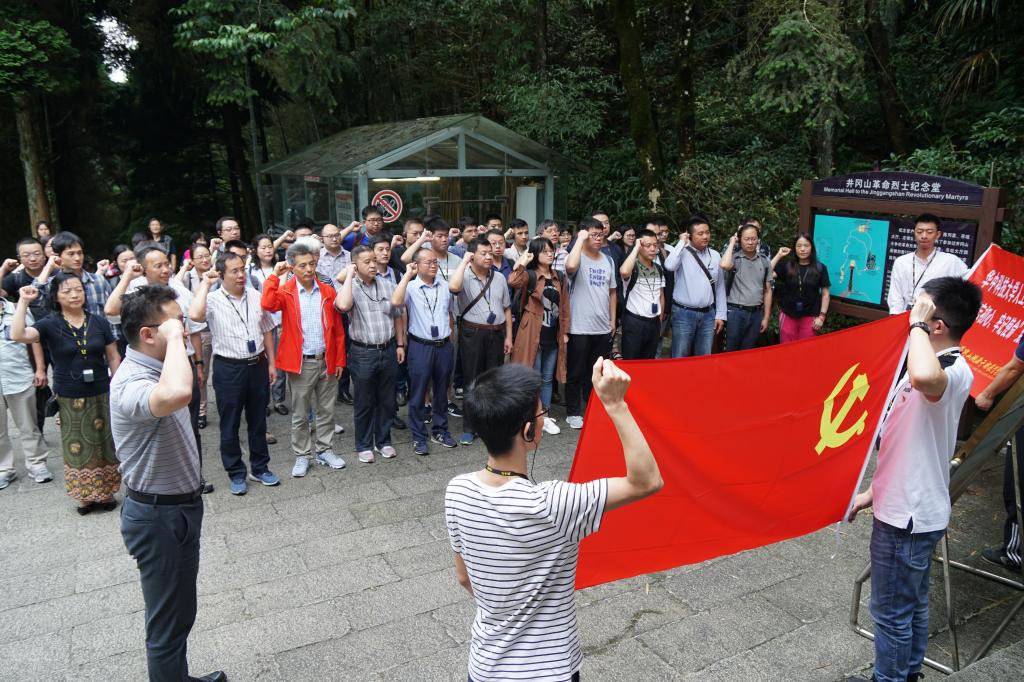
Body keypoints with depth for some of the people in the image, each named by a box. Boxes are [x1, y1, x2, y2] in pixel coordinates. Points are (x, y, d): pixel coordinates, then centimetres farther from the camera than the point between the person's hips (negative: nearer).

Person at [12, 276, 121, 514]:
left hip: (101, 395, 1)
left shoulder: (99, 322, -1)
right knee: (77, 447, 8)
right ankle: (85, 496, 20)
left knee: (104, 445, 10)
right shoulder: (50, 324, -4)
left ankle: (105, 493, 23)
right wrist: (23, 301, -22)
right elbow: (18, 335, -22)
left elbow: (113, 357, 5)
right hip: (69, 398, -1)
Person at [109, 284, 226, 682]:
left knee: (181, 611, 24)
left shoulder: (155, 370, 5)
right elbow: (178, 395, -52)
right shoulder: (131, 383, -28)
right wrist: (174, 339, -37)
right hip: (157, 516, -10)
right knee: (167, 619, 7)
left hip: (181, 507, 10)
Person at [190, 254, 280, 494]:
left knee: (258, 421, 16)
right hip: (228, 368, -4)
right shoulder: (213, 300, -10)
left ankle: (260, 468, 31)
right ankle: (236, 474, 24)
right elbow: (195, 315, -33)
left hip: (257, 365, 4)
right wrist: (205, 283, -21)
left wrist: (271, 363, 8)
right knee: (230, 425, 8)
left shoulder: (256, 296, 3)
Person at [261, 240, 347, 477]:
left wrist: (340, 359, 3)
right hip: (301, 362, -2)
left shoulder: (328, 291, 4)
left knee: (326, 410, 13)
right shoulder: (286, 291, -3)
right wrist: (275, 275, -19)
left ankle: (324, 450, 27)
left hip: (327, 361, 3)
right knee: (300, 414, 9)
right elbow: (267, 304, -27)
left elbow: (338, 329, 5)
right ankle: (302, 455, 22)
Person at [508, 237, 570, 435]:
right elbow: (513, 282, -30)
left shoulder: (560, 278, 9)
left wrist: (565, 331, 7)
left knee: (548, 378, 13)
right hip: (532, 335, -5)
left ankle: (546, 416, 23)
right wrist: (523, 262, -23)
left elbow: (564, 306, 11)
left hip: (553, 336, 5)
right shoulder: (529, 275, -7)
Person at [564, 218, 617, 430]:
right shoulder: (578, 258, -8)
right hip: (579, 327, -6)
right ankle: (573, 412, 16)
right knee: (576, 373, 5)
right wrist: (580, 239, -22)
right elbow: (570, 266, -35)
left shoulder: (608, 260, 11)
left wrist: (613, 320, 12)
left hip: (603, 328, 6)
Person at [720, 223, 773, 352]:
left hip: (756, 313, 4)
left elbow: (767, 291, 11)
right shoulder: (734, 258, -4)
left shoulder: (765, 261, 8)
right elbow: (725, 265, -30)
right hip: (736, 312, -3)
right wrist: (731, 243, -13)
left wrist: (766, 317, 7)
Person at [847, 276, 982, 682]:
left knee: (892, 611, 6)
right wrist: (873, 492, 18)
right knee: (912, 604, 23)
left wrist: (917, 324, -33)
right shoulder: (936, 369, 10)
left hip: (908, 516, -10)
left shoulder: (954, 372, -23)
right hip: (909, 509, 10)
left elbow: (924, 377, -51)